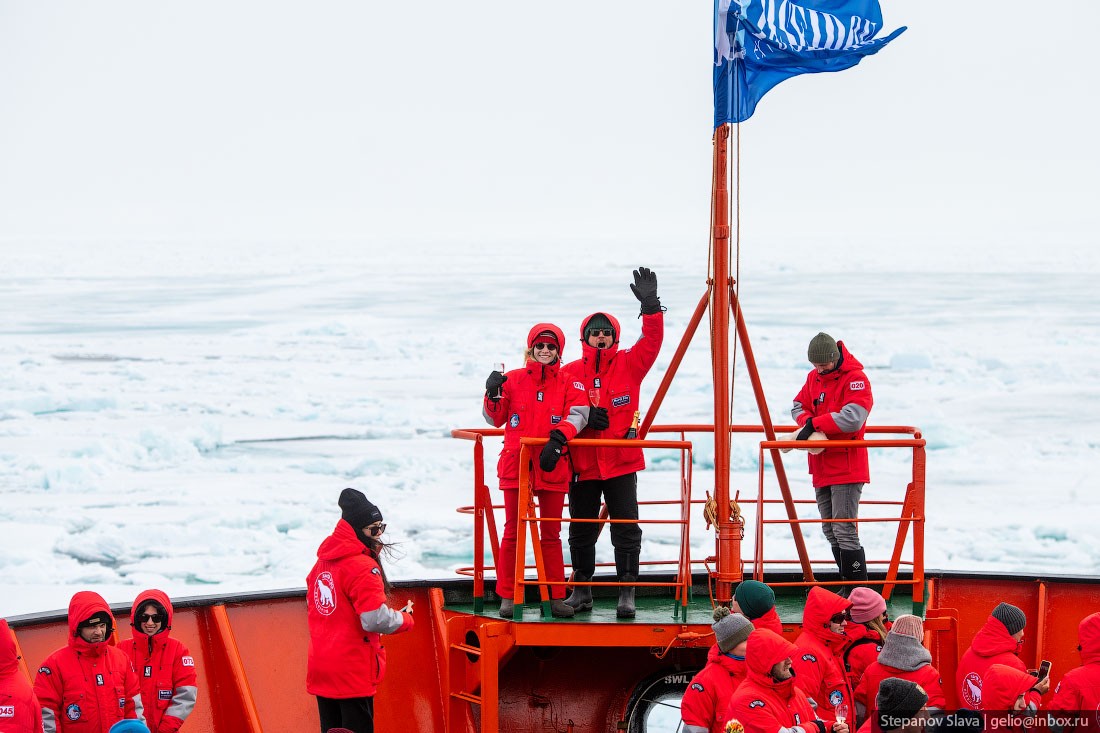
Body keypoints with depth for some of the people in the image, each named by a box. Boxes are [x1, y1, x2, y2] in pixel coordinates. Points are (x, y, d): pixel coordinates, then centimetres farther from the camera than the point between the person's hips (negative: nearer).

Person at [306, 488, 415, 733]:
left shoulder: (322, 561, 12)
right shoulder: (362, 566, -15)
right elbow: (376, 619, -22)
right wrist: (406, 618, -5)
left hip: (319, 668, 8)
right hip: (352, 671, -8)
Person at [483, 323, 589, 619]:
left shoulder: (568, 384, 5)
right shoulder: (513, 380, 4)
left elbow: (578, 415, -9)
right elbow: (495, 419, 7)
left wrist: (558, 439, -25)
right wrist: (493, 394, -11)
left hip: (552, 467, 0)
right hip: (515, 464, 0)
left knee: (551, 534, 8)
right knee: (513, 531, 4)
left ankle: (556, 596, 14)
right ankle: (508, 596, 9)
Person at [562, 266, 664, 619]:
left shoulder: (629, 365, 2)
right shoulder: (570, 373, 2)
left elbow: (652, 341, -9)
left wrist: (650, 306, -20)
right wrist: (583, 418, -14)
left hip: (621, 462, -1)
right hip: (582, 464, 1)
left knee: (626, 529, -4)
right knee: (581, 530, 10)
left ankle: (627, 593, 1)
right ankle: (581, 591, 22)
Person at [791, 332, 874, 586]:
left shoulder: (855, 379, -14)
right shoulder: (814, 377, 11)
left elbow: (853, 419, -25)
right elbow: (798, 406, 14)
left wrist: (815, 423, -21)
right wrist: (808, 423, -8)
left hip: (846, 468, -9)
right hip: (821, 467, 9)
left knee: (845, 532, -13)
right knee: (831, 533, 13)